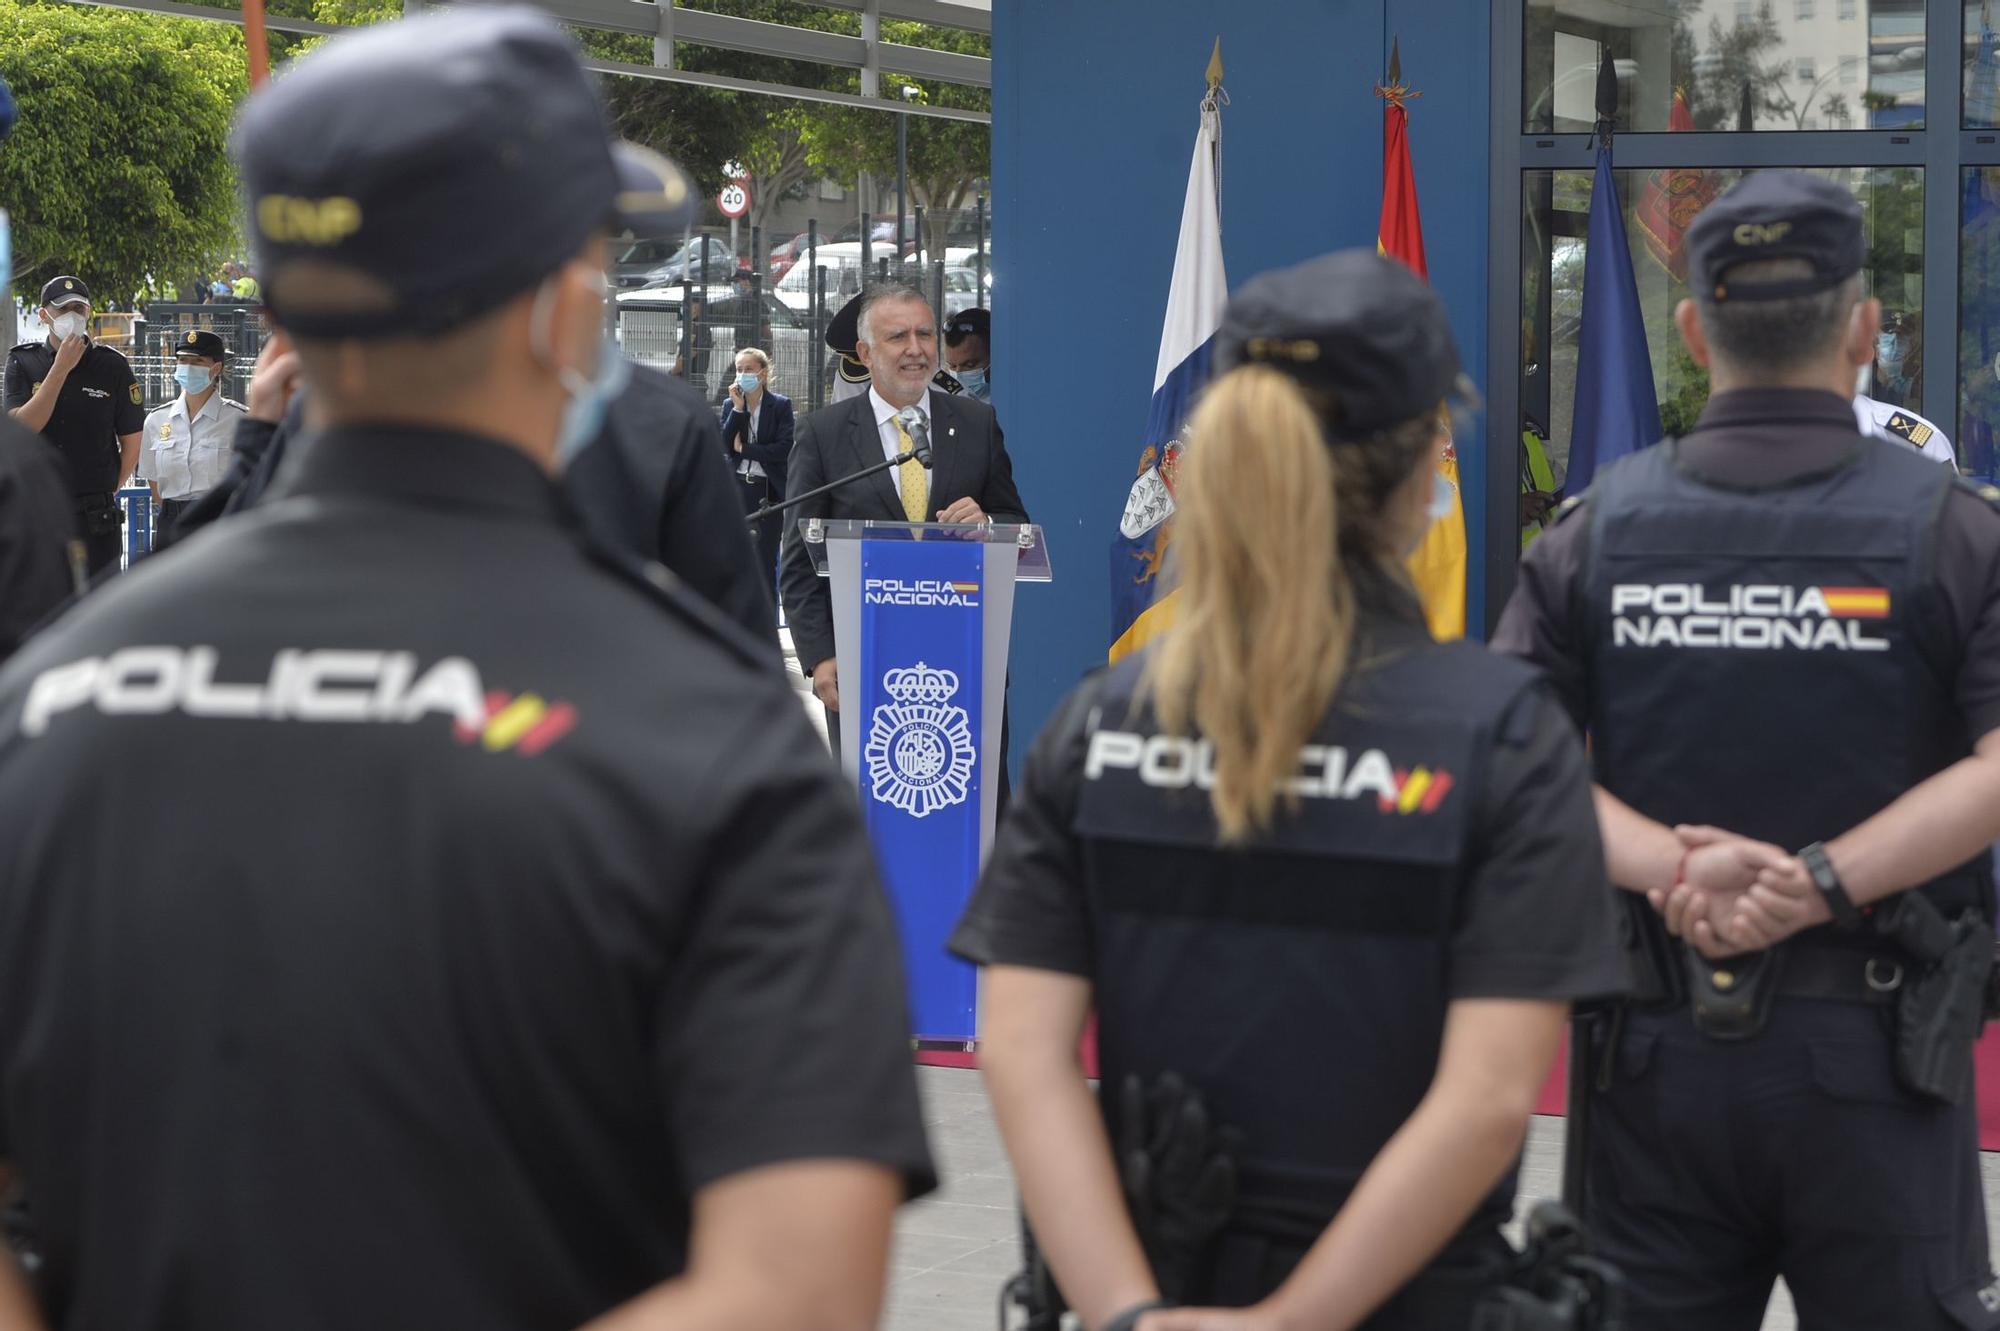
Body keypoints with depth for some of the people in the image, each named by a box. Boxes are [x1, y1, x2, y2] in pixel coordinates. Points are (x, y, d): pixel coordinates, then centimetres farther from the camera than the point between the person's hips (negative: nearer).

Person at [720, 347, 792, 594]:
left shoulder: (780, 405, -2)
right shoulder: (730, 405, 7)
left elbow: (784, 448, -11)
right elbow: (724, 445, -4)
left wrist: (743, 448, -9)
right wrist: (738, 408, -9)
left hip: (768, 491, -3)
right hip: (738, 488, 3)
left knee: (766, 561, -2)